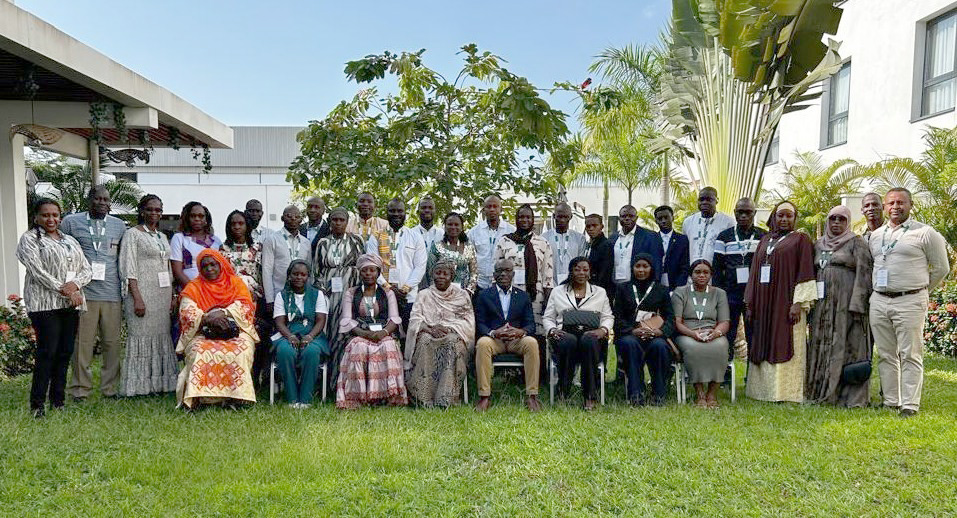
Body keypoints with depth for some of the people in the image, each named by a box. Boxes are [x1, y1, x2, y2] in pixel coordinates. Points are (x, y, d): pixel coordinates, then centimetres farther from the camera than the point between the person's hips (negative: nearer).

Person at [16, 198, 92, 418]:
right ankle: (37, 403, -2)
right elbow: (37, 271, -9)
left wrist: (75, 284, -8)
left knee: (65, 352, 5)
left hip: (71, 304, 5)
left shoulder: (70, 241, 20)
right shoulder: (29, 239, 3)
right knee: (47, 351, -9)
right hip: (45, 303, -5)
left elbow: (87, 270, 13)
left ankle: (58, 400, 13)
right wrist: (63, 290, -14)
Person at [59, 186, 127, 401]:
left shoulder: (119, 225, 13)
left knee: (113, 342, 5)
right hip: (83, 292, -2)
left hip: (112, 293, 2)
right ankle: (80, 389, 12)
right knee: (83, 342, 0)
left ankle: (110, 387, 15)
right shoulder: (71, 222, 6)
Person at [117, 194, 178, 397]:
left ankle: (159, 383, 14)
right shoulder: (133, 234, -2)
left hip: (162, 295, 7)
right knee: (142, 335, -4)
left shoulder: (163, 237, 18)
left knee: (162, 336, 7)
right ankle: (139, 386, 3)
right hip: (143, 293, -7)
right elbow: (128, 269, -10)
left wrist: (172, 296, 13)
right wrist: (137, 298, -18)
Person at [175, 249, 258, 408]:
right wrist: (207, 318, -21)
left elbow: (245, 306, 0)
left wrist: (223, 313, -17)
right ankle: (196, 397, -29)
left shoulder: (236, 282, 14)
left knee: (242, 348, -32)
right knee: (199, 350, -32)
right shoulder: (193, 287, 14)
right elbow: (187, 313, -1)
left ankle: (236, 396, -28)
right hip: (203, 334, 0)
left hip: (236, 332, 0)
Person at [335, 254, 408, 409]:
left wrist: (383, 332, -17)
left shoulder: (388, 293, 17)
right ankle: (357, 396, -33)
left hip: (384, 335, 0)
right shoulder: (350, 294, 16)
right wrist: (364, 333, -15)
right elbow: (346, 321, 4)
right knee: (359, 348, -35)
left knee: (388, 346, -35)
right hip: (359, 335, 0)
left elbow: (394, 319, 5)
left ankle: (391, 395, -34)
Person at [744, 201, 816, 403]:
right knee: (764, 346, 6)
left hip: (786, 302, -5)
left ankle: (786, 392, 0)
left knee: (785, 346, -5)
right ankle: (766, 389, 12)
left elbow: (805, 272, -6)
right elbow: (755, 272, 17)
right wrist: (750, 303, 11)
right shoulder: (764, 241, 18)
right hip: (764, 303, 5)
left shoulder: (800, 239, 2)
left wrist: (798, 303, -15)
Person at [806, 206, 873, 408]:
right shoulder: (818, 245, 16)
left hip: (847, 302, -5)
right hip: (823, 304, 6)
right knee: (822, 345, 6)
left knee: (847, 346, -5)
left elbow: (863, 274, -7)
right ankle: (822, 391, 14)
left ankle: (851, 396, 1)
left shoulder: (856, 243, 0)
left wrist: (857, 304, -16)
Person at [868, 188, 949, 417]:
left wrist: (921, 289, 10)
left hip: (910, 302, -5)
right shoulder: (876, 235, 14)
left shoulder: (925, 233, 0)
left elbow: (941, 267, 5)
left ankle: (910, 405, 1)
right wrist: (879, 288, 15)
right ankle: (890, 401, 17)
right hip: (879, 301, 5)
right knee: (886, 355, 9)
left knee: (910, 355, -4)